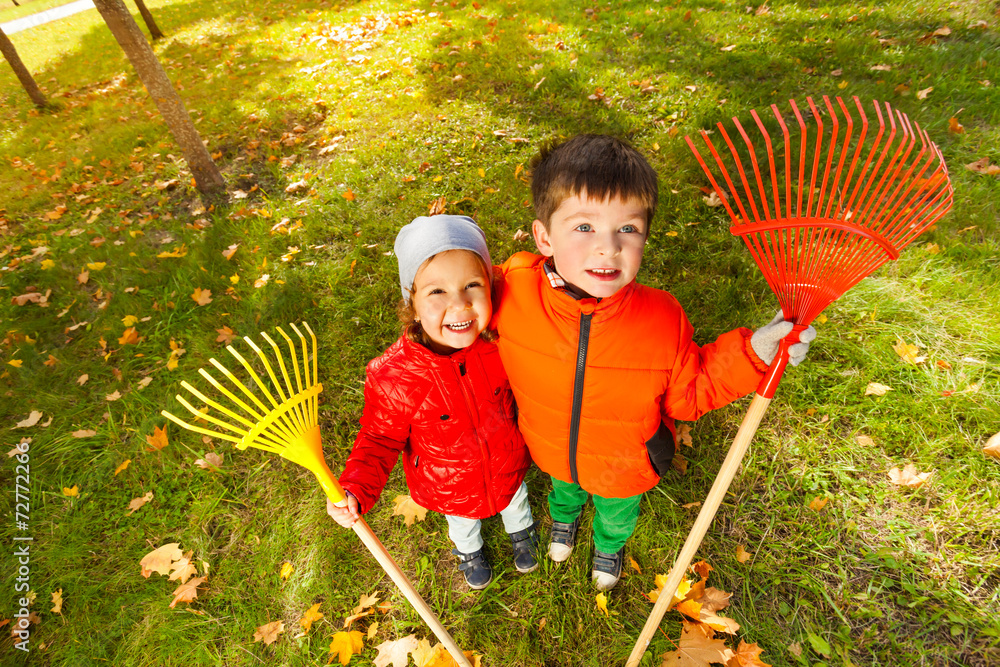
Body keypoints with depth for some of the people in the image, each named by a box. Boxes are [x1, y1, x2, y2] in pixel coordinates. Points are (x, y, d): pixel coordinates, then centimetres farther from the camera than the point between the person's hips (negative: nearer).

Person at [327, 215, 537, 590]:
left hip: (507, 468, 2)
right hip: (450, 487, -1)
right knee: (462, 522, 33)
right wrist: (356, 492, -32)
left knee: (515, 500, 34)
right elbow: (380, 438, -19)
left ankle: (521, 531, 72)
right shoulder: (392, 377, -36)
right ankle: (469, 551, 70)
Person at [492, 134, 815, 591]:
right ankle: (564, 517, 77)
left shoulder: (663, 321, -32)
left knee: (617, 515, 35)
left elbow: (686, 395, -15)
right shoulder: (514, 290, -33)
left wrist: (751, 353, -25)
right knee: (564, 489, 38)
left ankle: (609, 544, 74)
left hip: (624, 470, 0)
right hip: (550, 455, 1)